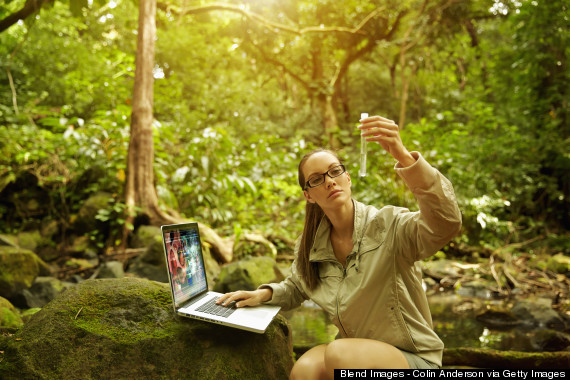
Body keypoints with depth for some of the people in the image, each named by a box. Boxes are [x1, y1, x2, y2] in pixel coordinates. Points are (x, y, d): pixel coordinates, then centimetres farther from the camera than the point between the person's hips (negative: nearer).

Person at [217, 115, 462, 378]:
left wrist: (403, 156, -48)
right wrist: (265, 294, -4)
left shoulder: (388, 225, -17)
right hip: (355, 351, 4)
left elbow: (446, 223, -36)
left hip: (414, 358, -3)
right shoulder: (310, 245, 1)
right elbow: (295, 289, 19)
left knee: (339, 353, -33)